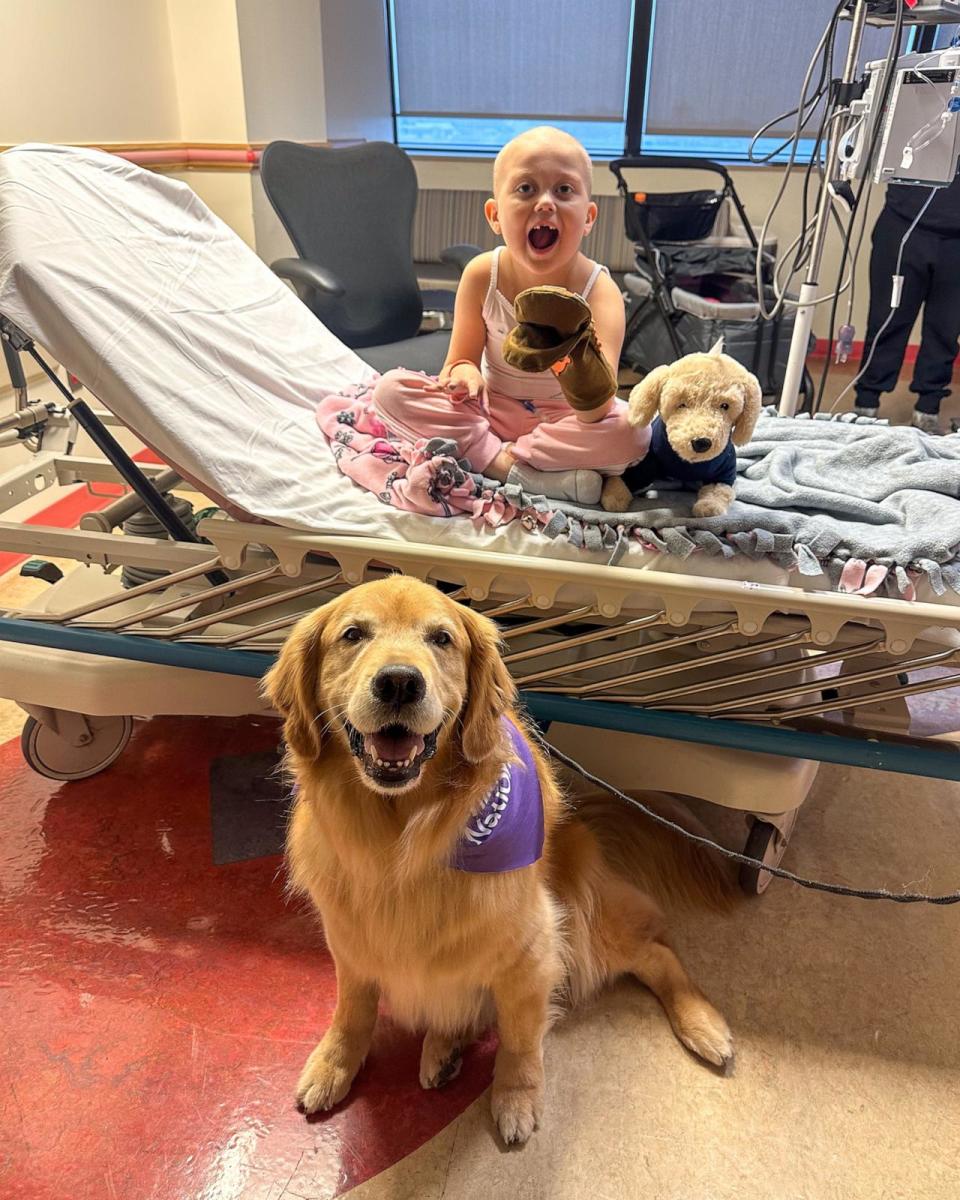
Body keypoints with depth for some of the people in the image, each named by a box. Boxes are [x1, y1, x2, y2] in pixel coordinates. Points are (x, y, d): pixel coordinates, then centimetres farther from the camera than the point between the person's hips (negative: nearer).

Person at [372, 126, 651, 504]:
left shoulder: (600, 291, -20)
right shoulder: (481, 275, -12)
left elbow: (596, 412, -29)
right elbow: (462, 358, -3)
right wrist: (464, 373, -29)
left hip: (562, 418, -2)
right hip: (491, 409, 3)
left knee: (633, 433, -31)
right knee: (391, 389, -16)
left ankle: (507, 455, -19)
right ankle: (512, 468, -25)